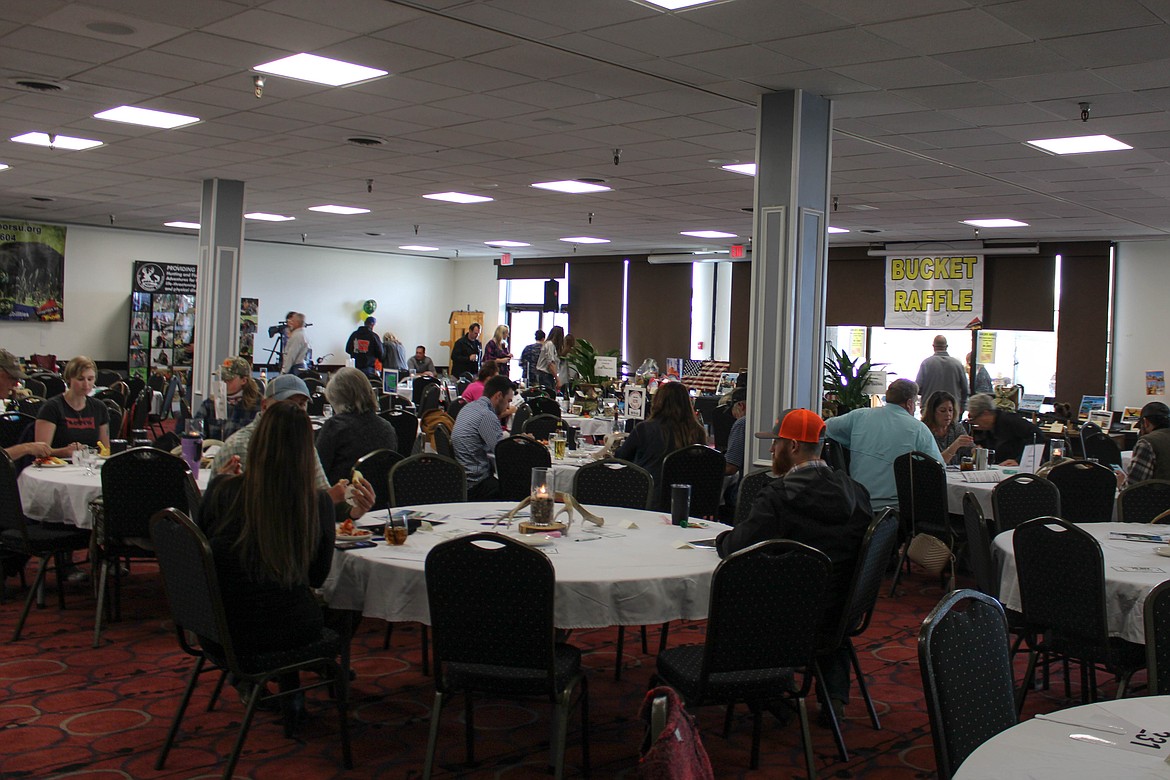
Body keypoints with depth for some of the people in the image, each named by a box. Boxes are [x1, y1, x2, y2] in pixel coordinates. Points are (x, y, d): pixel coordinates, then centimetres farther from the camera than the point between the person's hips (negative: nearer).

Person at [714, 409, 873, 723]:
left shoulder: (777, 496, -21)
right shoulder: (854, 491, -2)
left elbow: (737, 549, -20)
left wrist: (722, 538, 5)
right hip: (845, 614, 5)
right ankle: (834, 694, 33)